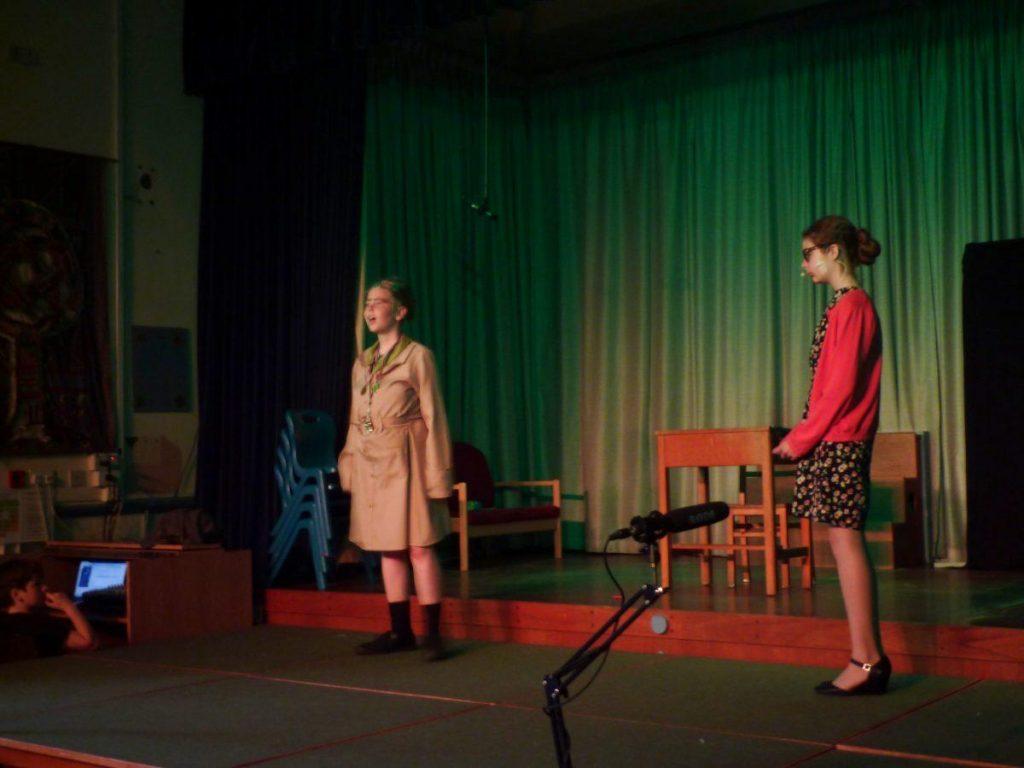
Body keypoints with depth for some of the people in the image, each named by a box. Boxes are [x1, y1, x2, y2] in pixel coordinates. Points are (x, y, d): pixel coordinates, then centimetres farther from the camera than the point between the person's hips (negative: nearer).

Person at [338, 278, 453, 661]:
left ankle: (432, 633, 0)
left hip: (405, 460, -6)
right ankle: (400, 631, 17)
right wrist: (349, 465, 12)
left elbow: (432, 418, -6)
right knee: (387, 548, 9)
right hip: (370, 463, 6)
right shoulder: (362, 362, 13)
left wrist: (436, 474, -11)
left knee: (419, 546, -6)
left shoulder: (418, 356, -4)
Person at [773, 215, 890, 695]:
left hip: (838, 443, -10)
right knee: (847, 545, 9)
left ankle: (865, 660, -5)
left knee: (846, 543, -8)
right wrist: (803, 436, 15)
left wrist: (802, 438, -12)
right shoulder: (849, 306, 18)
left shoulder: (851, 306, -11)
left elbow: (843, 386, -17)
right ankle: (869, 658, 12)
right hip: (836, 443, 10)